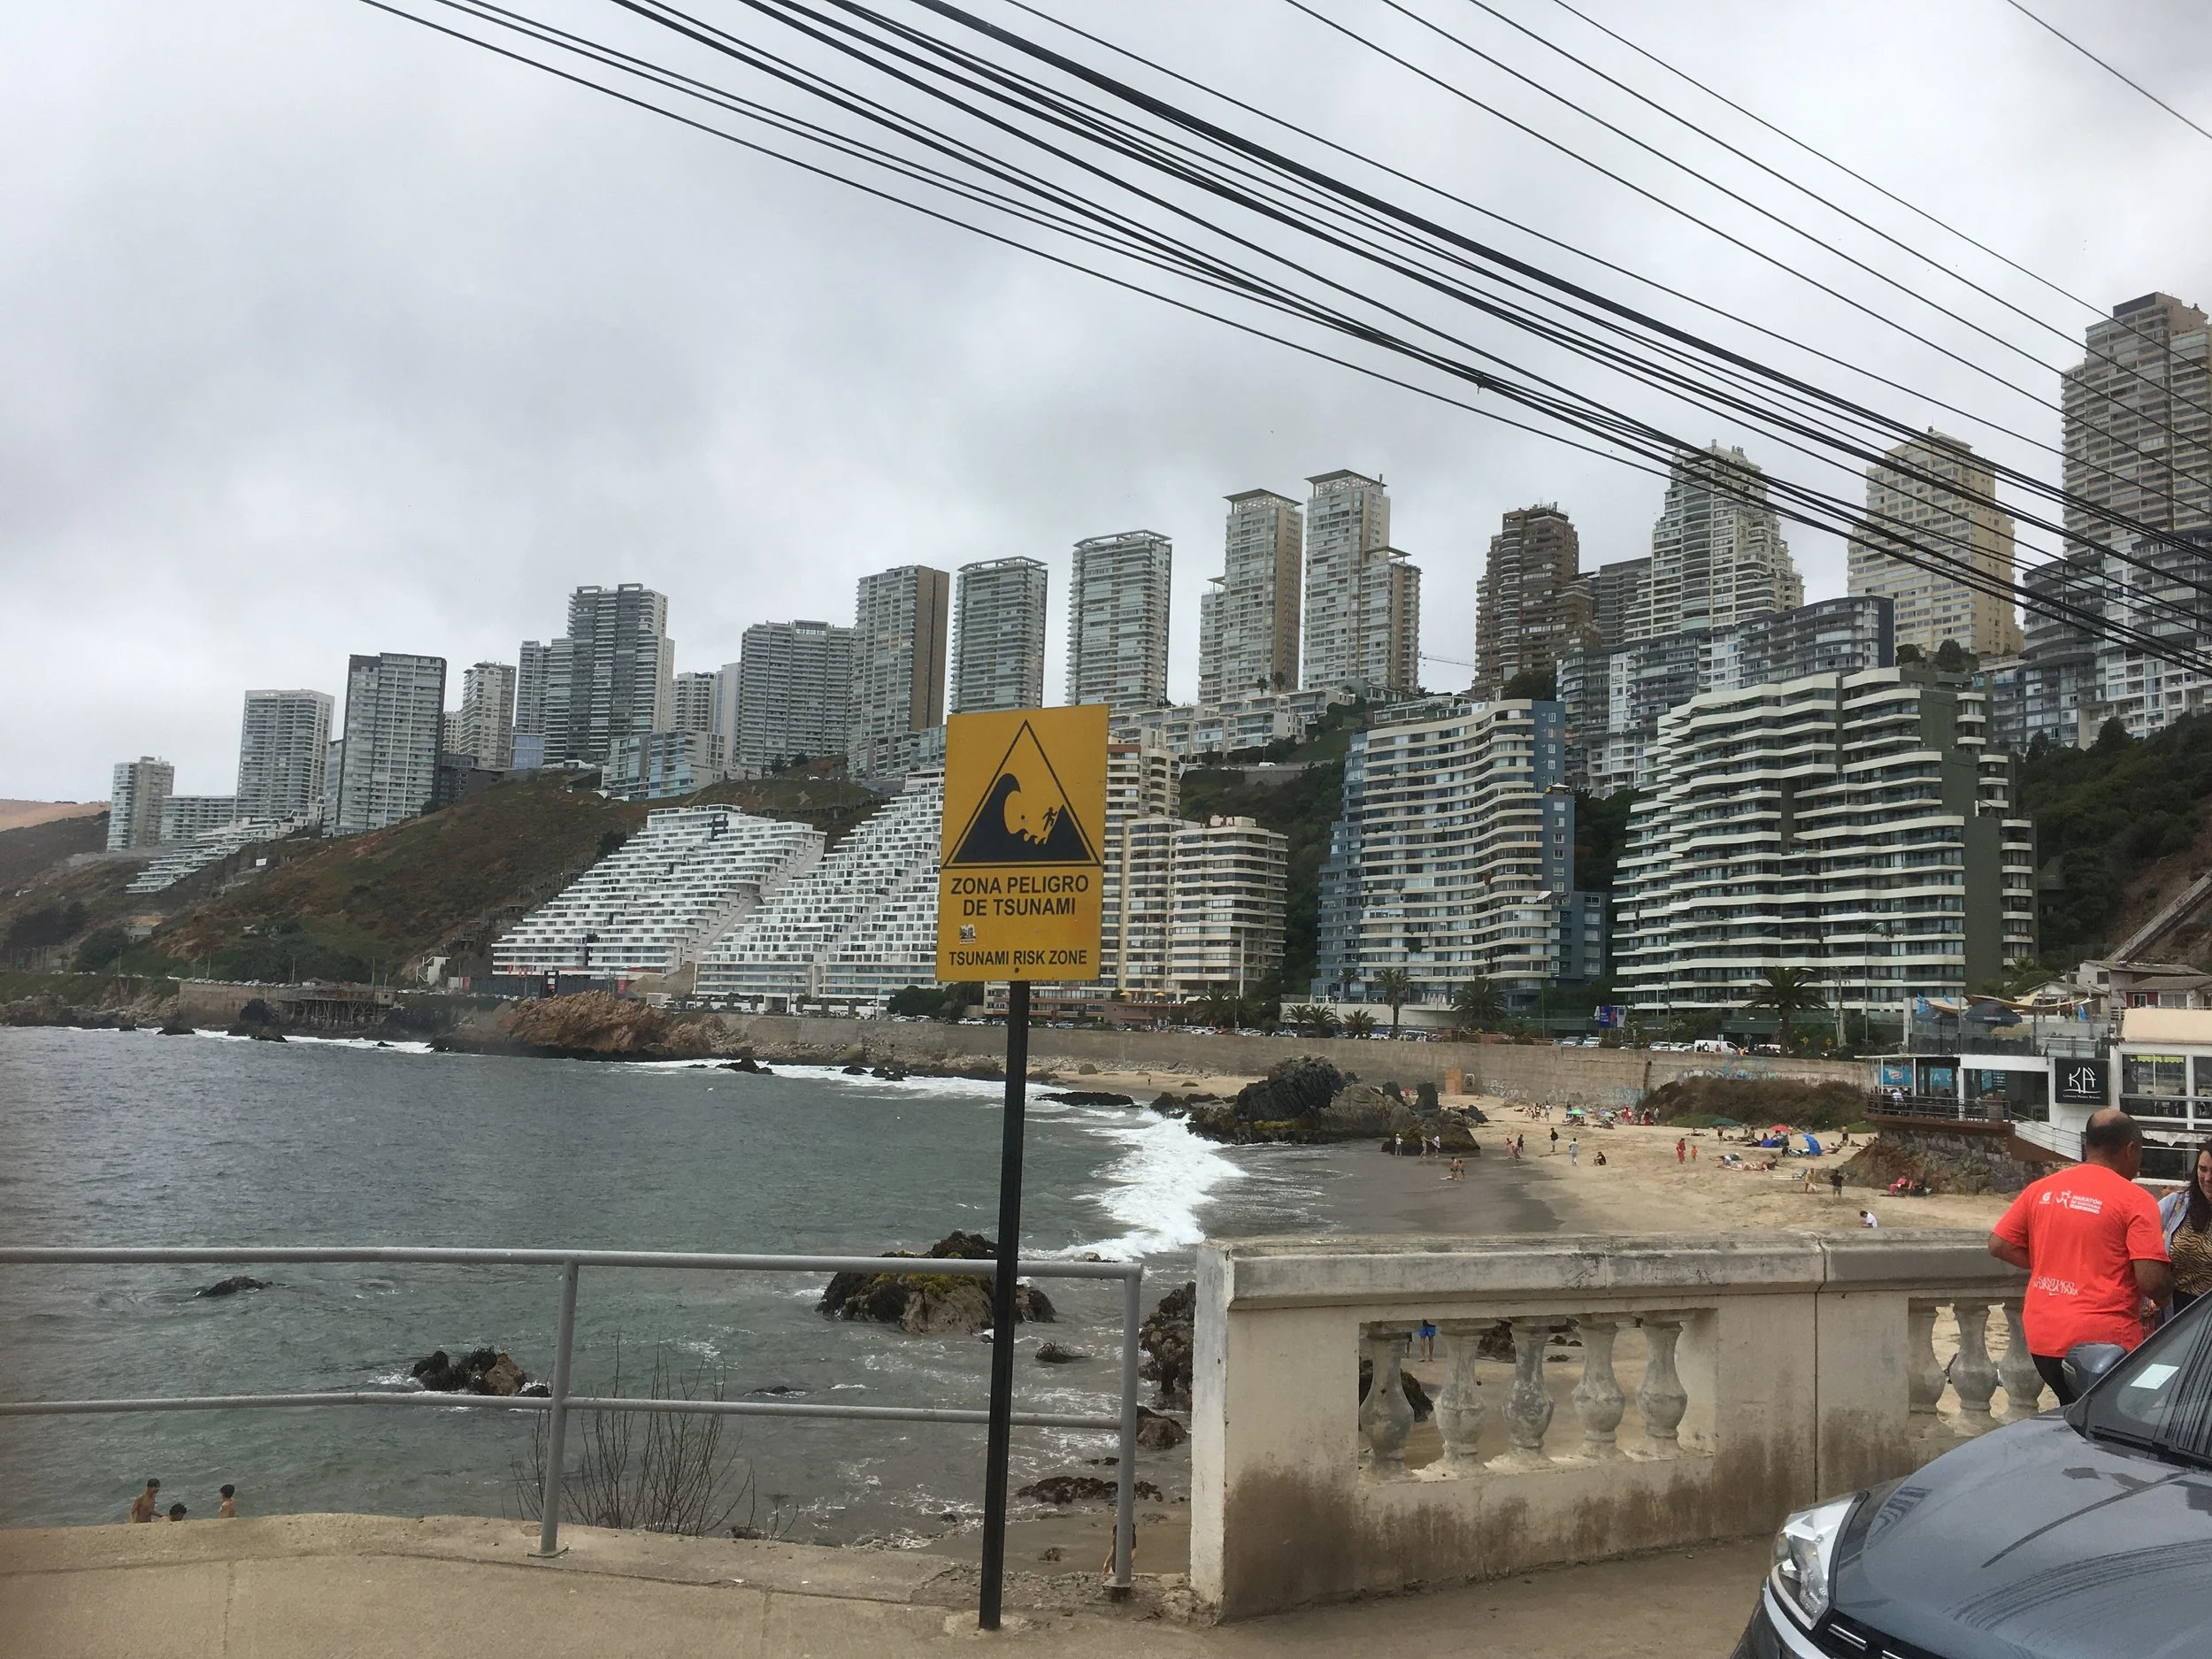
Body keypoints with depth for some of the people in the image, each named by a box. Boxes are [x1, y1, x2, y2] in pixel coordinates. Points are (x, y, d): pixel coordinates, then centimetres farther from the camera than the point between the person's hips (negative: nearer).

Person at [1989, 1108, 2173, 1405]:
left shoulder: (2041, 1189, 6)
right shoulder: (2135, 1200, -9)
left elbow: (1998, 1245, 8)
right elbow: (2152, 1281, -15)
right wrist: (2162, 1298, 6)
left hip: (2042, 1337, 5)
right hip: (2102, 1339, -5)